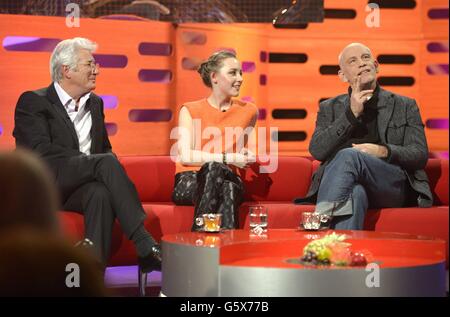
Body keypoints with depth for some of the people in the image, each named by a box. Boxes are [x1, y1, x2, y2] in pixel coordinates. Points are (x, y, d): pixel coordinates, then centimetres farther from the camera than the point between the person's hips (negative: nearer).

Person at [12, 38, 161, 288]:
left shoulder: (95, 104, 22)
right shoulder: (33, 102, 1)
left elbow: (105, 149, 23)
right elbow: (41, 152, -12)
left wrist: (108, 167, -3)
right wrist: (89, 161, -17)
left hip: (83, 187, 5)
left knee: (101, 193, -35)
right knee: (107, 162, -32)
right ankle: (145, 245, -38)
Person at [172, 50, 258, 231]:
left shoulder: (247, 111, 16)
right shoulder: (190, 111, 8)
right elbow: (185, 156, -6)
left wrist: (244, 156, 7)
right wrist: (228, 158, -13)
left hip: (228, 178, 2)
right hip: (190, 182, -2)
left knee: (229, 189, -37)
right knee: (214, 167, -38)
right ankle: (200, 233, -39)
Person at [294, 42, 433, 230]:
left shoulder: (405, 106, 22)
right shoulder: (329, 108, 25)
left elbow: (420, 154, 11)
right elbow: (317, 151, 8)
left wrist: (384, 151, -10)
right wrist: (351, 114, 0)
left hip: (391, 186, -1)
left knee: (349, 155, -34)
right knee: (355, 193, -39)